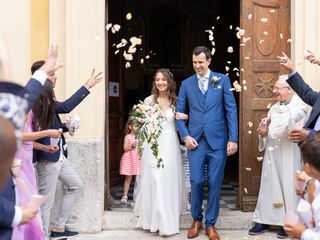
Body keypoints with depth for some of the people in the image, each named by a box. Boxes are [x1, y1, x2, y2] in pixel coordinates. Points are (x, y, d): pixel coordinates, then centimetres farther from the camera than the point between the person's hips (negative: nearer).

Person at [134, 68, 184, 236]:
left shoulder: (176, 101, 6)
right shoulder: (149, 100, 3)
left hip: (170, 146, 1)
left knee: (169, 183, 1)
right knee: (153, 182, -2)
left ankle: (167, 222, 9)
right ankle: (154, 219, 12)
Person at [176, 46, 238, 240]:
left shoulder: (222, 80, 4)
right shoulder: (186, 84, 8)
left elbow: (231, 110, 1)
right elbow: (179, 113, 10)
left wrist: (233, 139, -5)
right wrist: (185, 136, -3)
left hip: (218, 140, -1)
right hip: (195, 140, 1)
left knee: (215, 183, 3)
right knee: (196, 182, 0)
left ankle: (211, 223, 16)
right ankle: (197, 220, 20)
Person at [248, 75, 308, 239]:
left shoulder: (300, 106, -5)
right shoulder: (274, 108, 13)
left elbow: (289, 119, -25)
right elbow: (267, 132, 13)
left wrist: (271, 121, -14)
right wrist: (263, 132, -9)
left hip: (289, 155, -5)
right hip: (272, 154, 5)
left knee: (288, 186, 0)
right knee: (269, 186, 7)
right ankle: (265, 220, 15)